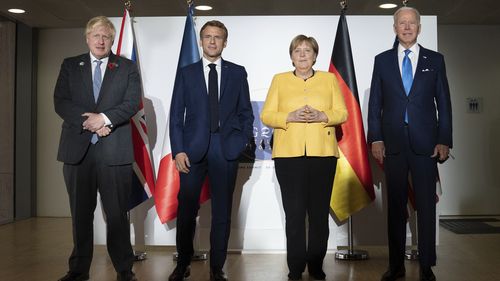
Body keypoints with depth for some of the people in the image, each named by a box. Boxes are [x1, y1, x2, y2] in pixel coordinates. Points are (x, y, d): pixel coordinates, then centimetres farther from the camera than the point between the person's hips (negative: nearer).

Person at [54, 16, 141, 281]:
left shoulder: (127, 68, 9)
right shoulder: (70, 65, 13)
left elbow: (132, 103, -3)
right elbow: (60, 102, 2)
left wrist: (105, 118, -17)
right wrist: (90, 121, -11)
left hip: (114, 149, -2)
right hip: (77, 148, 2)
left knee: (117, 212, 1)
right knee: (80, 212, 11)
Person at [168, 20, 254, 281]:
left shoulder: (237, 72, 10)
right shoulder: (186, 73, 9)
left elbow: (245, 112, 11)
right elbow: (176, 115, 4)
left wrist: (243, 140, -1)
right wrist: (178, 150, -5)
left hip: (226, 149, 1)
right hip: (193, 149, 0)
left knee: (222, 211, 7)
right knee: (186, 209, 3)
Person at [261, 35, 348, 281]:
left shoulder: (329, 79, 13)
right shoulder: (279, 80, 11)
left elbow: (342, 113, 7)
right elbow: (266, 115, 4)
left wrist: (322, 116, -12)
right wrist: (290, 117, -13)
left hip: (323, 153, 1)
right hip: (289, 154, -1)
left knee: (320, 212, 3)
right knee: (294, 212, -2)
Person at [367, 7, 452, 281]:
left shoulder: (435, 60, 7)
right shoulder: (382, 60, 8)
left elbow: (443, 103, 5)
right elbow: (375, 103, 6)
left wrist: (444, 140, -3)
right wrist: (375, 139, -3)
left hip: (425, 142, 0)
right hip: (393, 142, 1)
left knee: (426, 205, 4)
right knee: (396, 205, 7)